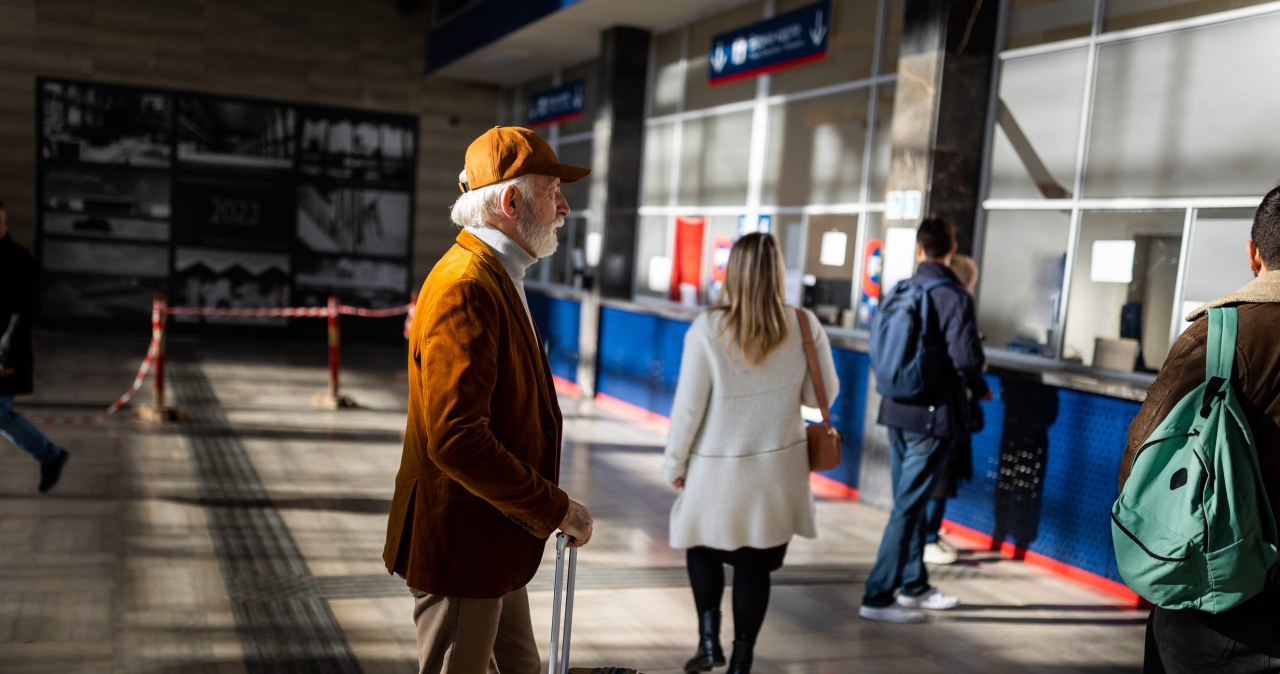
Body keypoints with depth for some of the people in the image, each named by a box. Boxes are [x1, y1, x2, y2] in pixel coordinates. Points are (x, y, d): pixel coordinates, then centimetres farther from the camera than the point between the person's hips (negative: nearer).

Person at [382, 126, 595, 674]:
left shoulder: (497, 278, 11)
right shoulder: (465, 287, -22)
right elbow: (455, 440, -29)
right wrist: (554, 508, -21)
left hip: (493, 542, 10)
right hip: (459, 546, -10)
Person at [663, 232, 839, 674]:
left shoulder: (708, 329, -16)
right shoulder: (804, 326, -9)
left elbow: (688, 406, -12)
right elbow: (822, 395, 0)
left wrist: (675, 462, 1)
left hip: (717, 468, -2)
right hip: (778, 466, 2)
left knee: (703, 548, 23)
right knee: (753, 564, 13)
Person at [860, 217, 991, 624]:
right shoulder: (955, 297, -15)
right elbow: (968, 359, -19)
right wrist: (981, 389, 1)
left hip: (897, 410, 7)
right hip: (932, 415, -7)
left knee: (910, 501, 18)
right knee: (909, 506, 0)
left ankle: (914, 586, 32)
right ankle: (878, 597, 4)